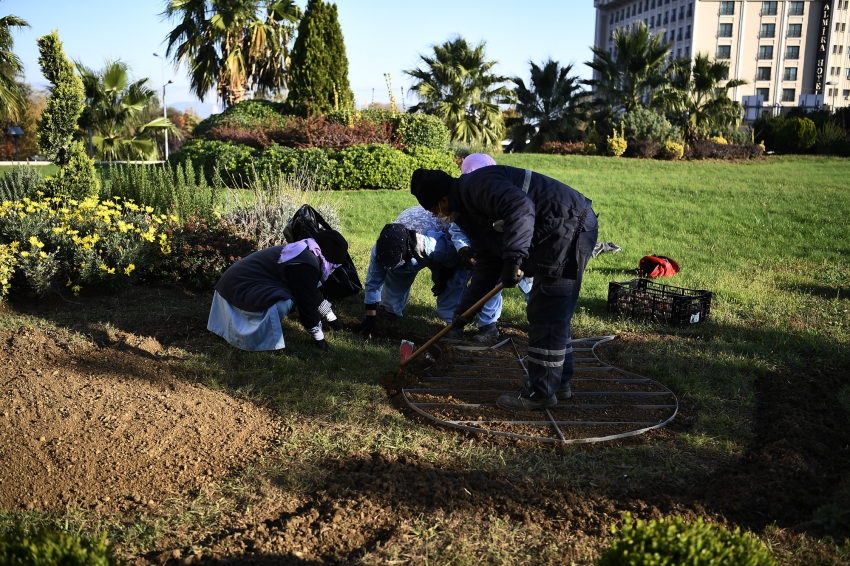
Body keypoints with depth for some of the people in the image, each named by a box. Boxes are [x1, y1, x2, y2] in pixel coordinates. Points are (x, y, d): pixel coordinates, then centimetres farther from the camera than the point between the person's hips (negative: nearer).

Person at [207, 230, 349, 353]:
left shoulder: (303, 251, 12)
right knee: (285, 300, -23)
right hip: (241, 290, -10)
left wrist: (332, 319, 31)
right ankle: (258, 337, -7)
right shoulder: (306, 265, -20)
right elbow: (307, 304, -14)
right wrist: (319, 338, -1)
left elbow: (313, 295, 24)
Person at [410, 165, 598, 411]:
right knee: (550, 314, 18)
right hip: (560, 235, 11)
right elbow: (487, 261, 21)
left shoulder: (476, 185, -13)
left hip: (569, 228, -11)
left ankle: (541, 392, 6)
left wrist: (513, 258, -31)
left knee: (547, 315, -4)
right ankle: (558, 380, 29)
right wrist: (466, 307, 19)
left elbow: (520, 208, -31)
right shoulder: (470, 205, 18)